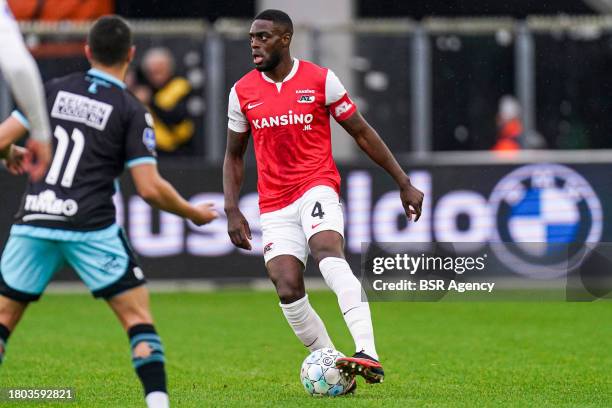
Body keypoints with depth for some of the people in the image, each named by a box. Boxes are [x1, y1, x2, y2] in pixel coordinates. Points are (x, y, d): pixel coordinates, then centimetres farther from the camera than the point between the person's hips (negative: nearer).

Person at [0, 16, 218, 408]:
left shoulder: (54, 90, 10)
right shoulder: (131, 111, 1)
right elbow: (150, 189, -6)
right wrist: (193, 213, 11)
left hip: (33, 220, 3)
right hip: (91, 228, -3)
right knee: (138, 314, 6)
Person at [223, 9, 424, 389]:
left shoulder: (320, 80, -2)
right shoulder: (242, 92, 6)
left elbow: (362, 132, 6)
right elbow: (234, 156, 17)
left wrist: (404, 182, 5)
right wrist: (232, 210, 4)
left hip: (317, 188, -4)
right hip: (274, 205, 4)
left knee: (328, 251, -33)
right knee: (288, 291, -13)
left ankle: (368, 354, -45)